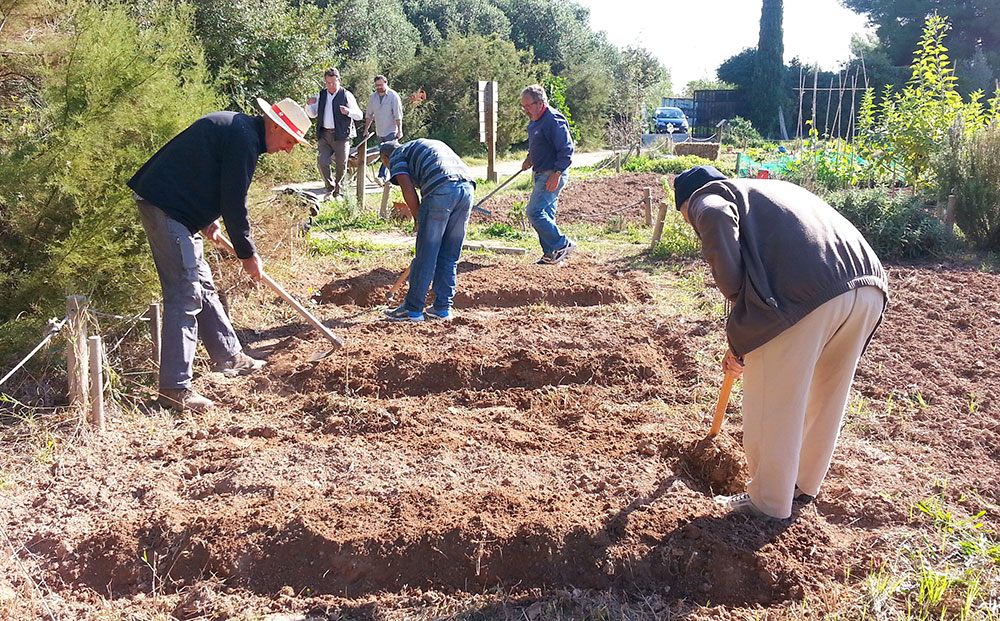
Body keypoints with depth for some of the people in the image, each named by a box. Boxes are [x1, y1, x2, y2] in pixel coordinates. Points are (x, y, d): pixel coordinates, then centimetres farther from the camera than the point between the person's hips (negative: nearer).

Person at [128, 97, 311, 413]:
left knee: (203, 286, 18)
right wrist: (248, 255, -6)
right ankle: (174, 388, -7)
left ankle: (229, 356, 31)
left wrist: (207, 221, 17)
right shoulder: (244, 138, -16)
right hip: (166, 209, -11)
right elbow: (234, 203, -16)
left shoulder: (235, 127, 16)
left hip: (173, 206, 11)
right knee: (185, 296, -11)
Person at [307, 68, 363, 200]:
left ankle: (338, 192, 18)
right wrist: (309, 105, -1)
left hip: (341, 135, -3)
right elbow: (313, 114, 21)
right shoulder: (321, 95, 12)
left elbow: (359, 115, -3)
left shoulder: (346, 95, 0)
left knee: (341, 165, 3)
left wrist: (348, 111, -24)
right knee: (322, 162, -7)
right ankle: (329, 189, 9)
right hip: (324, 134, 3)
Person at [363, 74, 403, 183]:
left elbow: (398, 115, -10)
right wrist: (366, 129, 13)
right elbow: (369, 114, 16)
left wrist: (399, 130, -16)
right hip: (380, 132, 6)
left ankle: (382, 176, -22)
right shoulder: (373, 97, 8)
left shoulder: (393, 96, -7)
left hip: (391, 132, -6)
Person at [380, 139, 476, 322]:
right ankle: (443, 307, 19)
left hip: (441, 190, -7)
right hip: (467, 187, 7)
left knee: (425, 254, 2)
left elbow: (408, 189, -1)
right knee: (450, 254, 14)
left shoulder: (396, 156, 16)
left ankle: (413, 309, 10)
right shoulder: (431, 144, 37)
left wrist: (418, 219, 12)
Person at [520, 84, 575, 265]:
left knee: (534, 212, -13)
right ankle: (550, 254, 18)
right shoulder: (535, 122, 13)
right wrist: (530, 158, 13)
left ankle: (562, 244, -2)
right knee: (546, 214, 11)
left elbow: (566, 149, -21)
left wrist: (556, 173, -24)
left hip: (553, 175, -10)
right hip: (542, 174, 10)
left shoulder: (554, 120, -17)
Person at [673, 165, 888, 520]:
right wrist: (744, 345, 43)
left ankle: (769, 503, 25)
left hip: (806, 292, -8)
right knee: (827, 398, 24)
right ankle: (805, 484, 43)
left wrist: (734, 295, -1)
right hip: (868, 286, 9)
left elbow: (717, 221, -14)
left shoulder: (708, 195, 14)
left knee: (773, 403, 10)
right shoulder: (776, 189, 37)